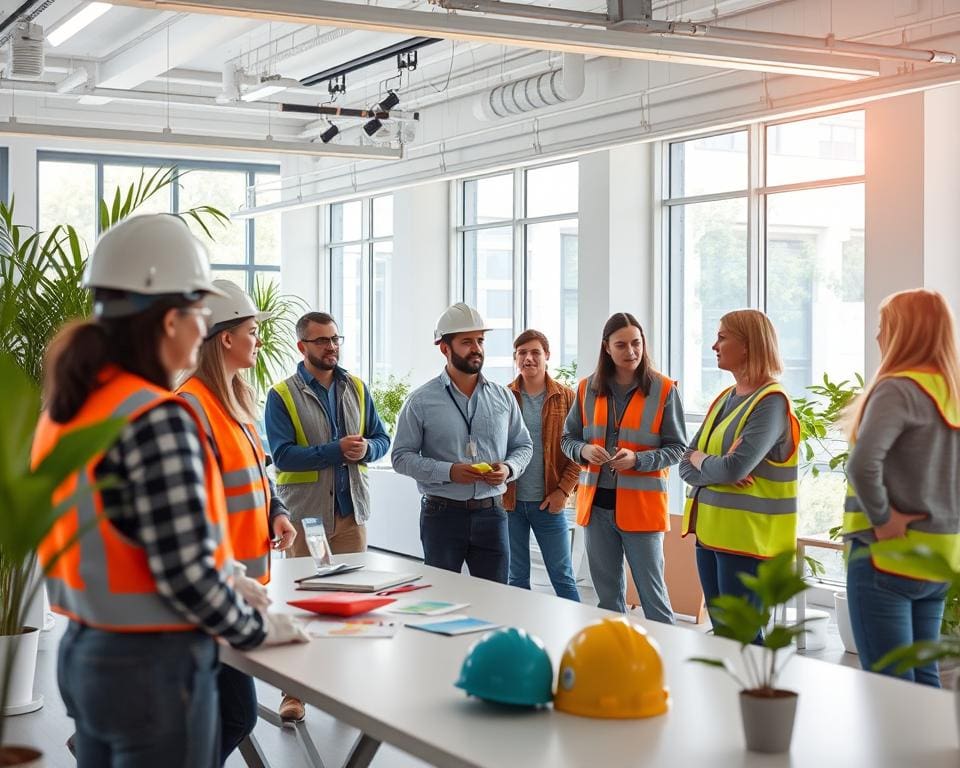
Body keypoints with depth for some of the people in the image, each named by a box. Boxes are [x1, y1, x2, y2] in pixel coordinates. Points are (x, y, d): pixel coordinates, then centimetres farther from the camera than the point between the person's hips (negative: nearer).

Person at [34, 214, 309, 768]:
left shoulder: (66, 409, 6)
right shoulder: (158, 420, -20)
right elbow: (185, 572, -23)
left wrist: (223, 581, 14)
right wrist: (257, 630, -7)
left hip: (84, 653, 8)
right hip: (155, 665, -8)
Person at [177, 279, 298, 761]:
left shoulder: (237, 401, 14)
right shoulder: (192, 405, -17)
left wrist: (277, 514, 7)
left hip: (246, 578, 10)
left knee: (230, 714, 14)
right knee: (236, 716, -7)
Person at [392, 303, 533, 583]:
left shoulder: (503, 398, 8)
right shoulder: (421, 401, -2)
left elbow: (523, 446, 15)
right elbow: (401, 456, -4)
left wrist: (509, 468, -7)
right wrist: (448, 471, -17)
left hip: (491, 514, 3)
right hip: (442, 514, -3)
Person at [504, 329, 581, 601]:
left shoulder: (566, 397, 1)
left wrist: (564, 490, -9)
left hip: (549, 502, -1)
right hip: (509, 501, 1)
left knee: (562, 576, 4)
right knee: (516, 578, 9)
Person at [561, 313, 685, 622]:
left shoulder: (663, 390, -5)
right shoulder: (588, 388, 5)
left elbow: (677, 448, -3)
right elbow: (568, 438, 13)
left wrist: (638, 459, -19)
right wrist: (583, 450, -10)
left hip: (641, 504, -4)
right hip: (596, 503, 4)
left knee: (652, 594, -1)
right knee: (607, 595, 15)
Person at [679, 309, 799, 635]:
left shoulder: (771, 401, -12)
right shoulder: (724, 399, 13)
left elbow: (735, 467, -24)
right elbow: (686, 467, 9)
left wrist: (699, 459, -4)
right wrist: (718, 469, -13)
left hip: (747, 539, -8)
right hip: (710, 532, 8)